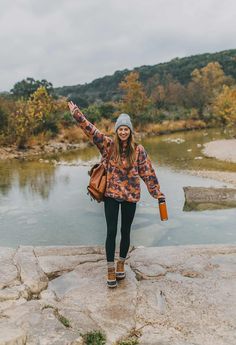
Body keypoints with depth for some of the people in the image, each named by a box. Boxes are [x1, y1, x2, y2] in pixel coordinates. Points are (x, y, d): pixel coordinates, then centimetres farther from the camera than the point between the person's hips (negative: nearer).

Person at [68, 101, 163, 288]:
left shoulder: (138, 150, -3)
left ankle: (121, 263, 33)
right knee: (111, 231, 2)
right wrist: (76, 113, -12)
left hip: (130, 196, 0)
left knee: (125, 231, 12)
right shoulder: (108, 145, -3)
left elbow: (148, 171, -2)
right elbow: (90, 129, -7)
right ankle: (111, 269, 14)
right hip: (111, 194, 0)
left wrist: (157, 191, -3)